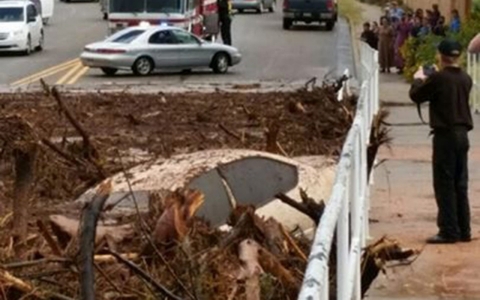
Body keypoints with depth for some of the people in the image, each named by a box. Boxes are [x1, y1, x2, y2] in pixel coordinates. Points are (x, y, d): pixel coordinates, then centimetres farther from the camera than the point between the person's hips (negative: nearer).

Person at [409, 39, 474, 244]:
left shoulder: (438, 78, -15)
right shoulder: (465, 79, 5)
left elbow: (416, 96, -3)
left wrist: (418, 79, 16)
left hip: (445, 135, -7)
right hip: (462, 134, 7)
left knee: (444, 185, -2)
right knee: (460, 185, 12)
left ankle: (449, 231, -2)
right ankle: (464, 231, 15)